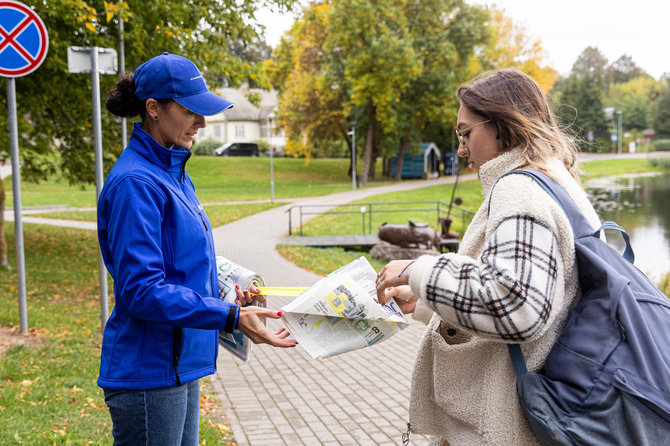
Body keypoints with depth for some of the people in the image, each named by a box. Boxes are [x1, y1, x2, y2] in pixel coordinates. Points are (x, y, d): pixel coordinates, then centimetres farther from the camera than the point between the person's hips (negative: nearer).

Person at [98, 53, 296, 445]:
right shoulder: (135, 183, -18)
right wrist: (230, 317, -26)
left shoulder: (173, 173, 12)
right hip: (147, 372, -9)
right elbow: (141, 289, -23)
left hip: (179, 365, 9)